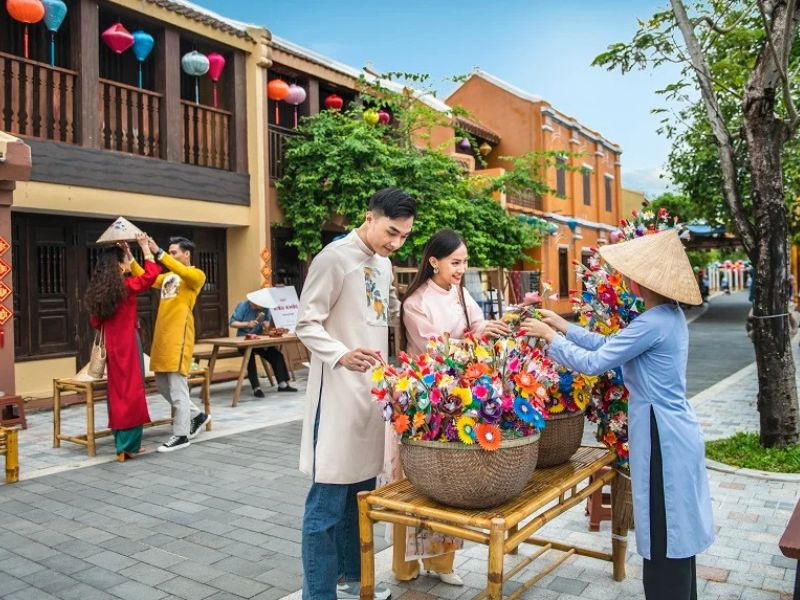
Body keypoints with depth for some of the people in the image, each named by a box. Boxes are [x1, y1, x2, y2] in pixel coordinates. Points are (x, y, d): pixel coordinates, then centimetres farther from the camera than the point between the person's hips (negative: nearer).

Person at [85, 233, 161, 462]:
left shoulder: (98, 290, 6)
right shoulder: (126, 287, -14)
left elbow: (95, 322, 15)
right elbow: (152, 273, -9)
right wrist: (144, 246, -1)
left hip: (111, 345, 7)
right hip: (128, 344, -7)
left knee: (117, 392, 12)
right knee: (131, 392, -2)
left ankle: (122, 443, 19)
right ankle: (128, 447, 0)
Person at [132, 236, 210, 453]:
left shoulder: (196, 275, -2)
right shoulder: (167, 277, 22)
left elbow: (182, 273, -23)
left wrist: (158, 253, -26)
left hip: (179, 335, -8)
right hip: (162, 335, 9)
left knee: (177, 386, -7)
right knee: (162, 384, 13)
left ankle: (180, 435, 2)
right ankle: (196, 415, 27)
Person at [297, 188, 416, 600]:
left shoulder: (384, 264, 14)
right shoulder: (334, 257, -11)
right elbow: (306, 324, -13)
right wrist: (342, 356, -29)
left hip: (373, 389, 8)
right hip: (339, 391, -8)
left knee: (362, 490, 15)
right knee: (328, 499, -3)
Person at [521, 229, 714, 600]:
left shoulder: (653, 323, -23)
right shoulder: (670, 315, 6)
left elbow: (594, 363, -20)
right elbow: (612, 345, 12)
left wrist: (550, 337, -7)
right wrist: (563, 326, 13)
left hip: (662, 435, -10)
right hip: (676, 432, 10)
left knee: (664, 538, 4)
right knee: (675, 531, 21)